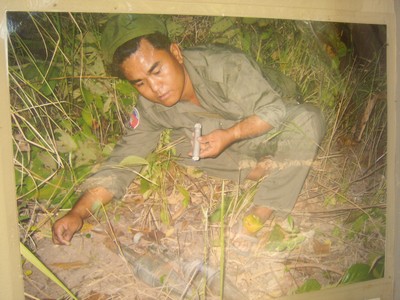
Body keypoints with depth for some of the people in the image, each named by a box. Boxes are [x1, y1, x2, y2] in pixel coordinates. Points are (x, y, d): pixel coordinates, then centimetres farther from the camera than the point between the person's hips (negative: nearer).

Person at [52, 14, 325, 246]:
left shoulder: (224, 66, -32)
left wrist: (229, 135, -40)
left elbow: (275, 109, -26)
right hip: (228, 145, 4)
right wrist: (78, 213, -30)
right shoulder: (150, 107, -19)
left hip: (270, 132, -4)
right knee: (183, 147, -21)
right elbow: (122, 161, -18)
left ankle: (259, 217, -29)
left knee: (308, 119, -33)